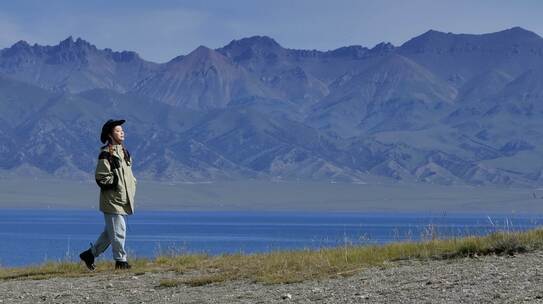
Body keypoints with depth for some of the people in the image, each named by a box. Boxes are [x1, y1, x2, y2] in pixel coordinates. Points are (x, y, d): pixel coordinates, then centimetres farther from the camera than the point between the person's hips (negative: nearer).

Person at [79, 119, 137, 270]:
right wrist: (117, 183, -14)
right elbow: (101, 177, -15)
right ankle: (120, 260, 4)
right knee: (118, 231, -5)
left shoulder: (124, 152, 16)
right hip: (112, 200, -9)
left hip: (122, 199, 9)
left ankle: (90, 254, 24)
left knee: (110, 232, 14)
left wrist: (132, 186, 12)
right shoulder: (106, 154, -11)